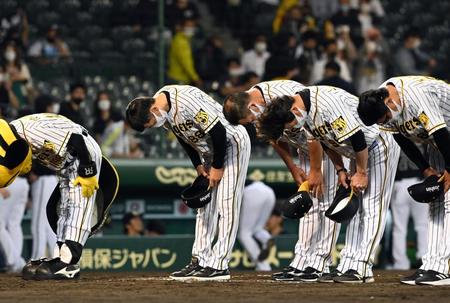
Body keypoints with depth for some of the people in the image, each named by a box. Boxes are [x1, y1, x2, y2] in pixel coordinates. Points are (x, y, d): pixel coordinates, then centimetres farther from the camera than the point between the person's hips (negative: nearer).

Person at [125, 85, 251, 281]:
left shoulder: (186, 102, -34)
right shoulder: (162, 110, -7)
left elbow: (219, 131, -28)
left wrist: (217, 167, -18)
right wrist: (198, 165, 4)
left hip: (232, 141, -9)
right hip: (208, 150, 9)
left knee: (226, 204, -13)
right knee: (205, 207, 8)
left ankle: (219, 265, -16)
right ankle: (199, 262, 10)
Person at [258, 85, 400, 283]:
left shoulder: (328, 104, -33)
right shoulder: (305, 112, -4)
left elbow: (357, 137, -29)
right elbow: (327, 141, 11)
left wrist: (361, 173, -20)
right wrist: (340, 170, 5)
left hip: (380, 146, -10)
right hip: (360, 150, 10)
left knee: (372, 207, -11)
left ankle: (362, 270, -14)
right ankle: (347, 266, 7)